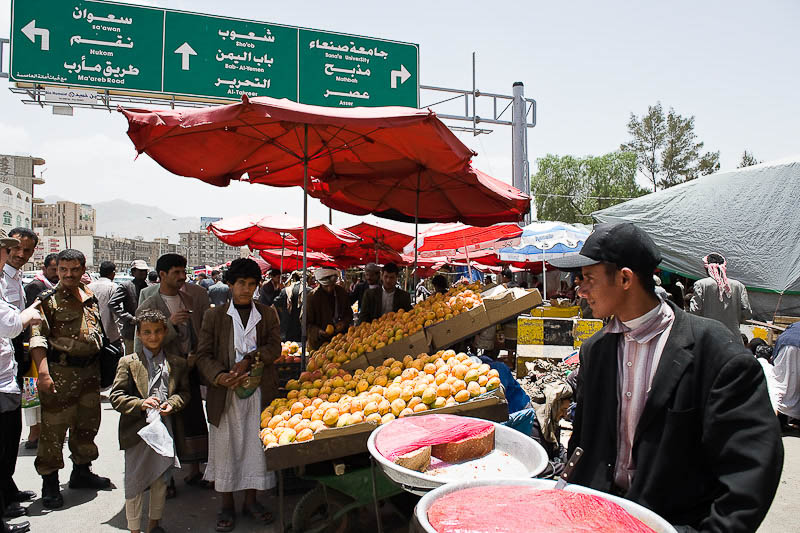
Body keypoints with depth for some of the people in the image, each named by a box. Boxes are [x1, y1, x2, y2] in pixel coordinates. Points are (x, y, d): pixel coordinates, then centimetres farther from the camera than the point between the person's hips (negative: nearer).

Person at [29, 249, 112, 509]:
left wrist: (99, 366, 19)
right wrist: (43, 372, -24)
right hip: (60, 371, -6)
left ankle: (81, 472, 31)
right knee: (54, 427, -1)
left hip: (90, 370, 6)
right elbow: (37, 337, -14)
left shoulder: (90, 297, 12)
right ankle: (50, 482, 14)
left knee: (87, 423, 15)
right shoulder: (48, 300, -6)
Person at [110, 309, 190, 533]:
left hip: (164, 430, 3)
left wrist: (173, 404, -10)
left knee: (160, 480, 16)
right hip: (137, 431, -2)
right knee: (134, 483, 6)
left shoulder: (177, 363, 5)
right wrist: (140, 404, -20)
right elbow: (115, 396, -5)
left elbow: (184, 391, 10)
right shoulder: (128, 362, -2)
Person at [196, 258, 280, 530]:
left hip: (259, 392, 1)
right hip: (226, 393, -1)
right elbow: (204, 355, -1)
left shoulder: (267, 314, 8)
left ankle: (251, 500, 26)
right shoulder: (214, 315, 3)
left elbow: (274, 347, -3)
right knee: (225, 447, 5)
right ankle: (227, 505, 22)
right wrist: (219, 376, -19)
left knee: (255, 446, 8)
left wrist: (249, 360, -18)